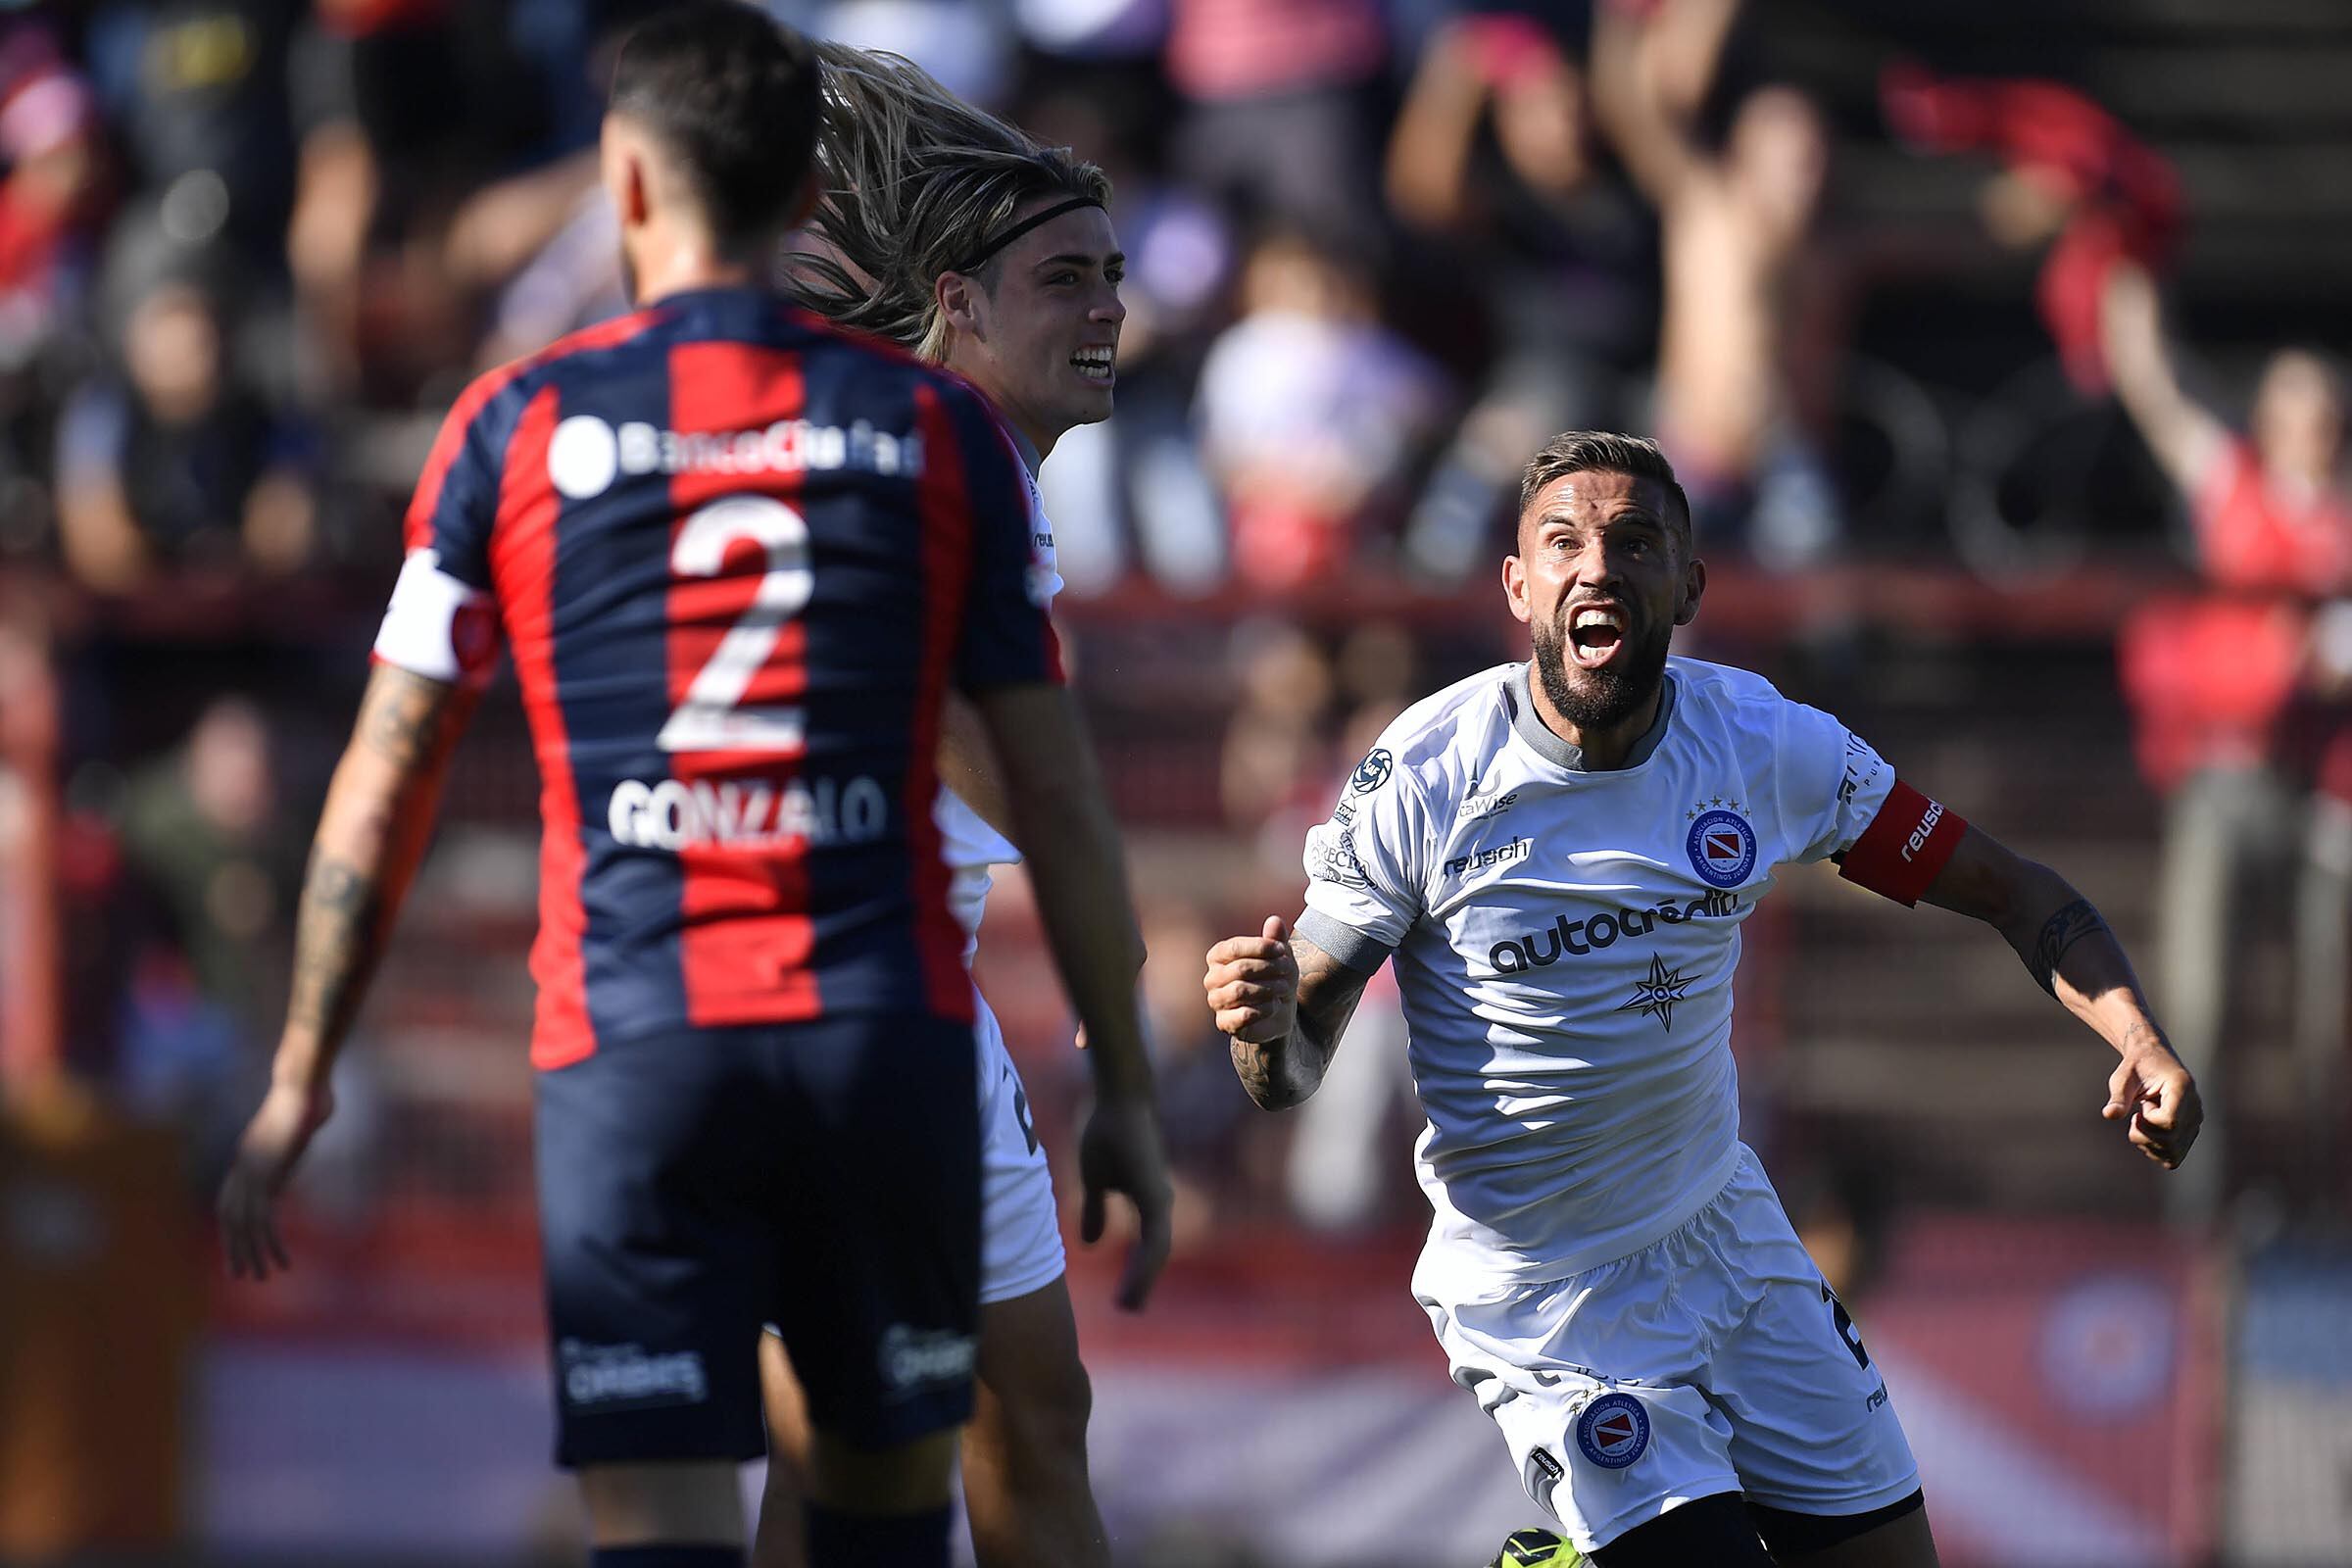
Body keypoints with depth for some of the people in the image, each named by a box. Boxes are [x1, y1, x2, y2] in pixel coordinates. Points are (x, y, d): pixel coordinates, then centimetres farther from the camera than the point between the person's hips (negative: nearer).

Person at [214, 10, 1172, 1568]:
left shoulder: (519, 428, 3)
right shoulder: (936, 428, 5)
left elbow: (385, 784, 4)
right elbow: (1060, 795, 5)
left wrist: (298, 1088, 12)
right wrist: (1126, 1098, 12)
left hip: (630, 1044, -1)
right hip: (888, 1030, 1)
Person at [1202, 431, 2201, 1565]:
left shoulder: (1762, 740, -8)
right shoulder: (1421, 780, -17)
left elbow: (2010, 893, -1)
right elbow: (1292, 1075, -11)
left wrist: (2141, 1042, -18)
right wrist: (1266, 1022, -35)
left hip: (1725, 1232, 5)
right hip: (1542, 1297, -5)